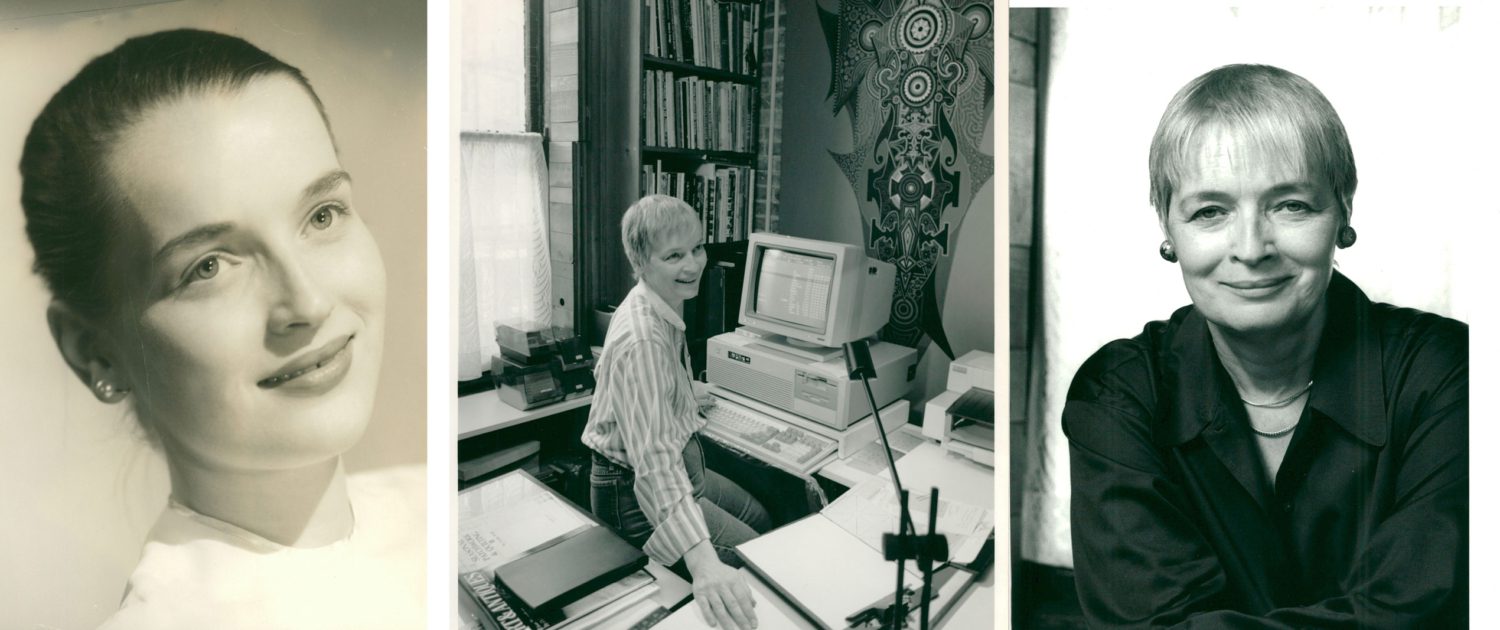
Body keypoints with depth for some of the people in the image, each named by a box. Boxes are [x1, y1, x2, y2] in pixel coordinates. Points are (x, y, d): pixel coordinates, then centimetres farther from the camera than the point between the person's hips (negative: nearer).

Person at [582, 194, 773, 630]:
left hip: (681, 467, 10)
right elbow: (654, 463, -42)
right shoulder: (642, 340, -32)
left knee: (761, 520, 22)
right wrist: (702, 561, -52)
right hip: (636, 493, -10)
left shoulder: (665, 308, -1)